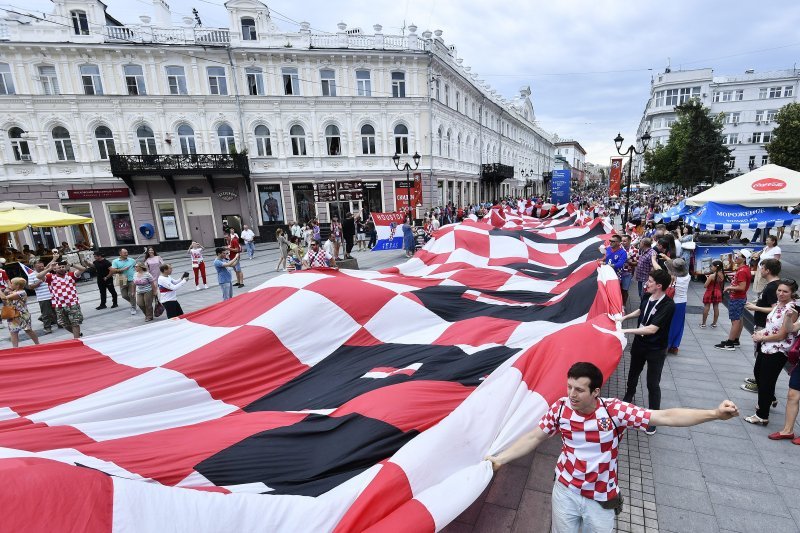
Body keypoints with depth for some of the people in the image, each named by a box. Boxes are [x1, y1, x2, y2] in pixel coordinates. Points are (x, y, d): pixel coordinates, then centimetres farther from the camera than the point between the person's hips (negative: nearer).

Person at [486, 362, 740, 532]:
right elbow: (534, 437, -8)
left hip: (601, 498, -1)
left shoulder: (615, 409, -22)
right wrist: (500, 458, -11)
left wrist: (714, 414, -31)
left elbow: (666, 417, -22)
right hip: (565, 490, 1)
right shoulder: (560, 408, -17)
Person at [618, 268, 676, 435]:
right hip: (639, 344, 6)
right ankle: (628, 398, 49)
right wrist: (624, 317, 7)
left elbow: (652, 329, -32)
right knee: (633, 373, 24)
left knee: (653, 384, 3)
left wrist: (626, 330, -32)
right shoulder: (647, 297, -8)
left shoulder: (668, 305, -27)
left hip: (656, 350, -6)